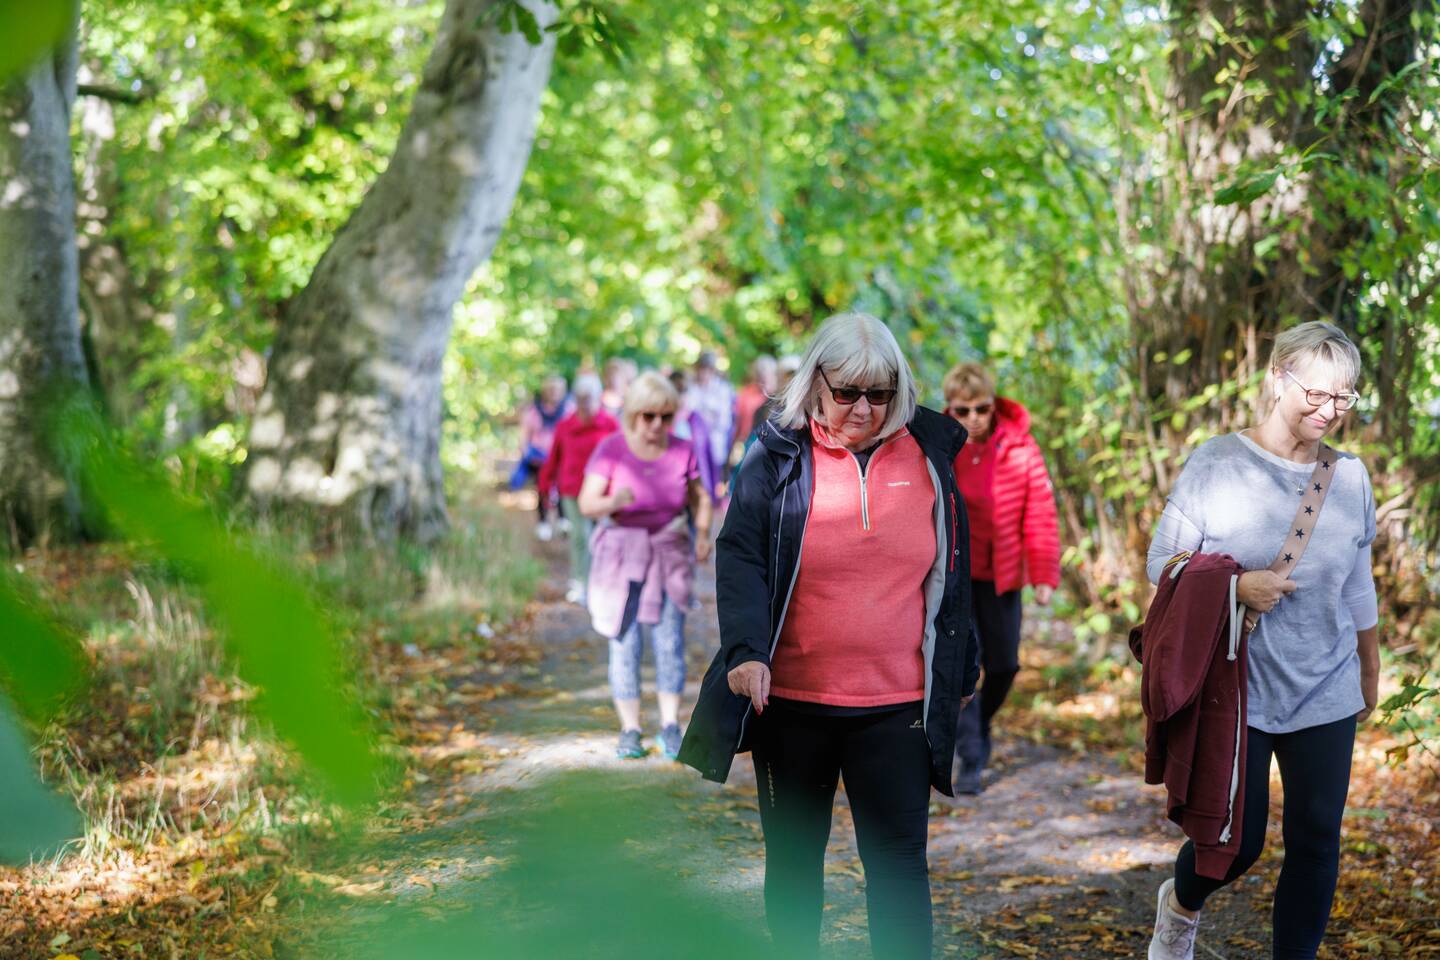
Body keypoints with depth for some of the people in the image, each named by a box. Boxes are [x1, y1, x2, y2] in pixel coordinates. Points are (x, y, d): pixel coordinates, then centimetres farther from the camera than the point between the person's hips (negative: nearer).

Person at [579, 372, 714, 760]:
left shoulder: (682, 451, -3)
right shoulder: (611, 450, -11)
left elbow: (700, 498, 11)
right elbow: (587, 503, -17)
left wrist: (703, 533, -7)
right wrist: (613, 501, -38)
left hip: (669, 553, 2)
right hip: (621, 553, -2)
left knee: (670, 641, -3)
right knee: (625, 643, -1)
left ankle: (670, 726, 7)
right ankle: (630, 729, 8)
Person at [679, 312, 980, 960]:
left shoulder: (927, 456, 4)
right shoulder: (778, 456, -3)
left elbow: (952, 572, 13)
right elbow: (740, 558, -8)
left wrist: (962, 670, 17)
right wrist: (747, 650, -23)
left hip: (899, 703, 0)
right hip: (792, 698, 0)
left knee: (899, 858, -1)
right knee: (794, 854, 13)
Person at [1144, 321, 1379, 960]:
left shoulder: (1350, 476, 4)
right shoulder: (1217, 464, -8)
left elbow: (1358, 588, 16)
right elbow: (1161, 562, -5)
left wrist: (1371, 668, 24)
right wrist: (1237, 584, -20)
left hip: (1326, 695, 3)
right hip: (1235, 691, -3)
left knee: (1316, 842, 3)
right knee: (1236, 842, 2)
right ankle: (1180, 905, 35)